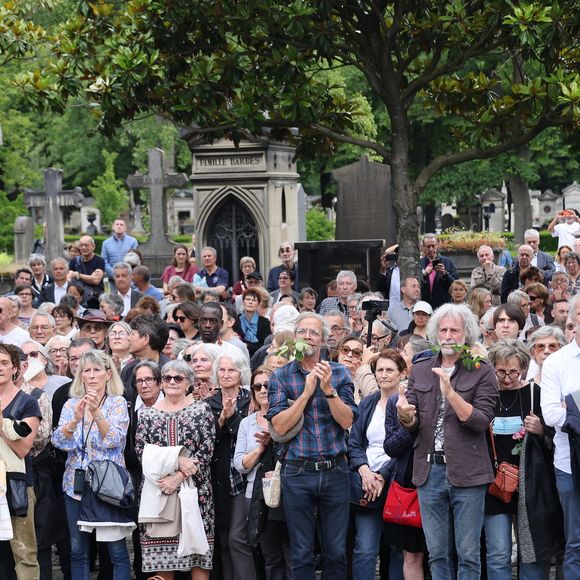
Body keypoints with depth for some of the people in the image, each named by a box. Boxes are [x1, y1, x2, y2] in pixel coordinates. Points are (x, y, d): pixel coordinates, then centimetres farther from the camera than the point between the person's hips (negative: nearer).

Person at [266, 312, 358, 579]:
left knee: (337, 552, 5)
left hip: (335, 470, 1)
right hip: (298, 473, -1)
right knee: (301, 554, 5)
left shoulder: (339, 373, 6)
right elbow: (280, 426, -8)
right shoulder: (281, 376, 3)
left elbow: (347, 420, -4)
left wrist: (328, 389, -16)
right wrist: (307, 392, -12)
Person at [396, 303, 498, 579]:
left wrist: (450, 393, -21)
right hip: (430, 470, 4)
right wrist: (405, 415, -16)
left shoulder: (482, 371, -1)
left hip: (466, 472, -3)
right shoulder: (420, 370, 11)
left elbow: (481, 421, -11)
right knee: (437, 553, 9)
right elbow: (413, 423, 7)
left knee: (468, 554, 0)